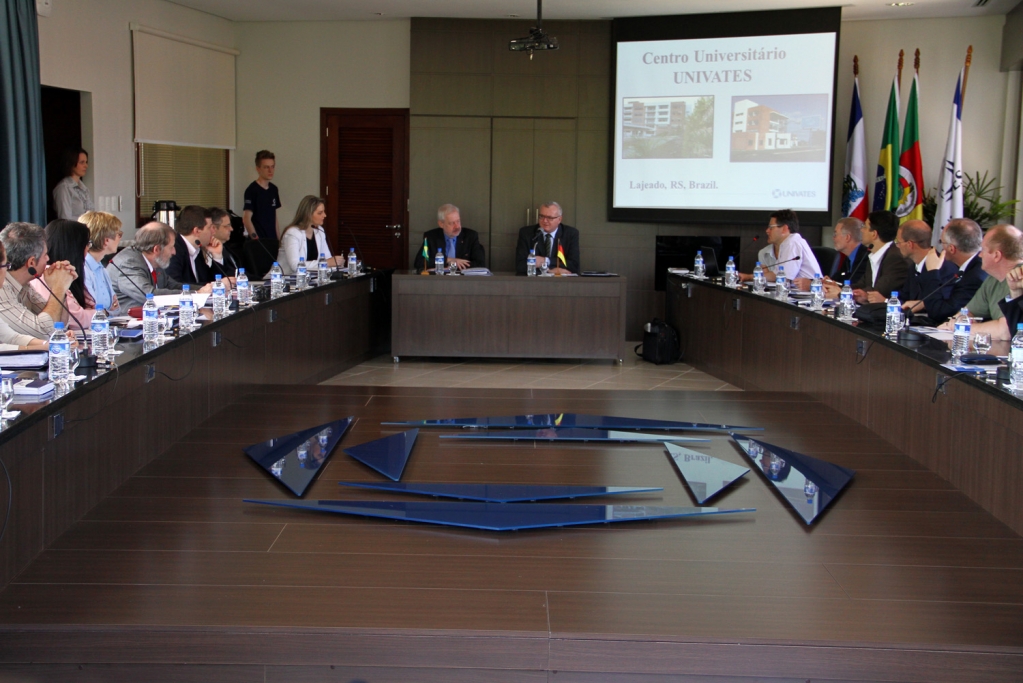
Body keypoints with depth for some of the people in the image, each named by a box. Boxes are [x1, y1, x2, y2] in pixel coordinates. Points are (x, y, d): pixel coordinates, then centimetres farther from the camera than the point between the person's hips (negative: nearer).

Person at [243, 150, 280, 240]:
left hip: (272, 240, 6)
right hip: (258, 241, -6)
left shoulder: (274, 189, 13)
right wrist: (255, 239, -21)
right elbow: (246, 219, -13)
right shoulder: (252, 190, -8)